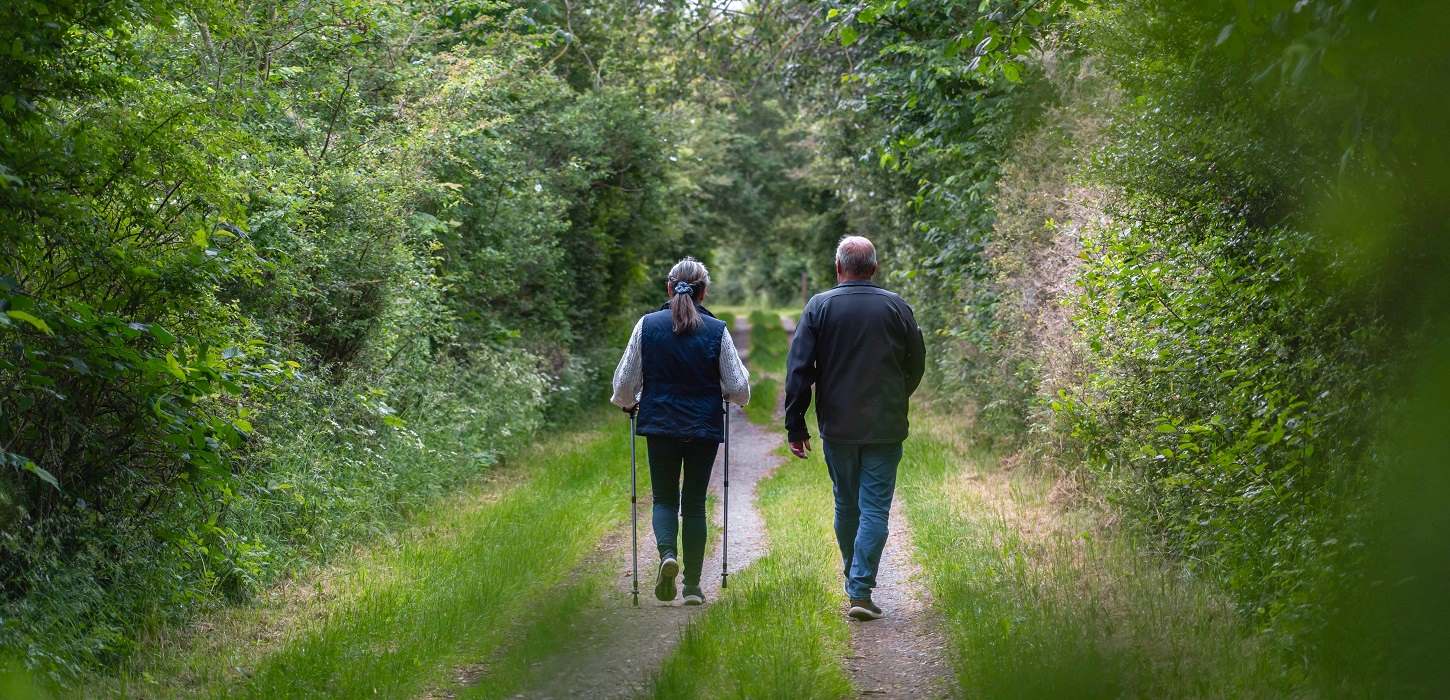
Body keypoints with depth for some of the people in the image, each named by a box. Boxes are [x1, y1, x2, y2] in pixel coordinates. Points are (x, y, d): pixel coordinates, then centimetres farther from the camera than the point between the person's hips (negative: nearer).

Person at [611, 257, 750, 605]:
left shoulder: (648, 325, -3)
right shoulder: (717, 331, -5)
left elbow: (624, 381, 1)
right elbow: (738, 388, -1)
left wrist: (628, 403, 23)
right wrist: (737, 395, 23)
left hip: (660, 426, 0)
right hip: (705, 428, 0)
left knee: (665, 498, 12)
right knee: (695, 503, 10)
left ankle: (667, 553, -17)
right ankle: (693, 585, 10)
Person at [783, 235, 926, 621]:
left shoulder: (819, 307, -3)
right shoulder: (897, 307, -1)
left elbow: (798, 370, -7)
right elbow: (916, 365, 8)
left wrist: (795, 426, -2)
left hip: (837, 428, 1)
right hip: (885, 429, -1)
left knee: (846, 505, 17)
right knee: (875, 509, -1)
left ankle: (852, 577, 33)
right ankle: (860, 592, -8)